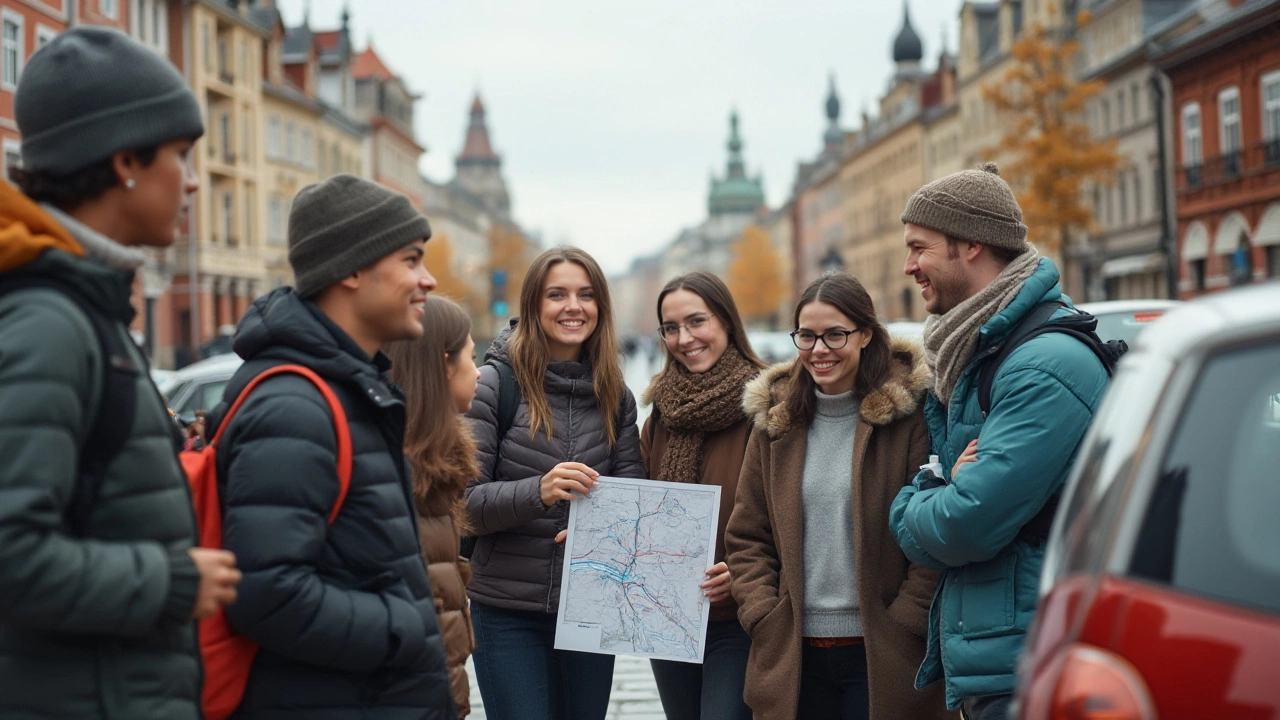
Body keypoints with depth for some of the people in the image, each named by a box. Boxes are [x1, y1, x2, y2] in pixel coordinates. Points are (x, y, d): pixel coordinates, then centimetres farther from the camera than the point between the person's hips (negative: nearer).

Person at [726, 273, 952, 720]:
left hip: (881, 654, -3)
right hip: (794, 654, 4)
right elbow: (746, 538, 11)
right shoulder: (776, 420, 9)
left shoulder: (909, 415, -3)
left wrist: (900, 624, -11)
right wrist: (765, 621, -1)